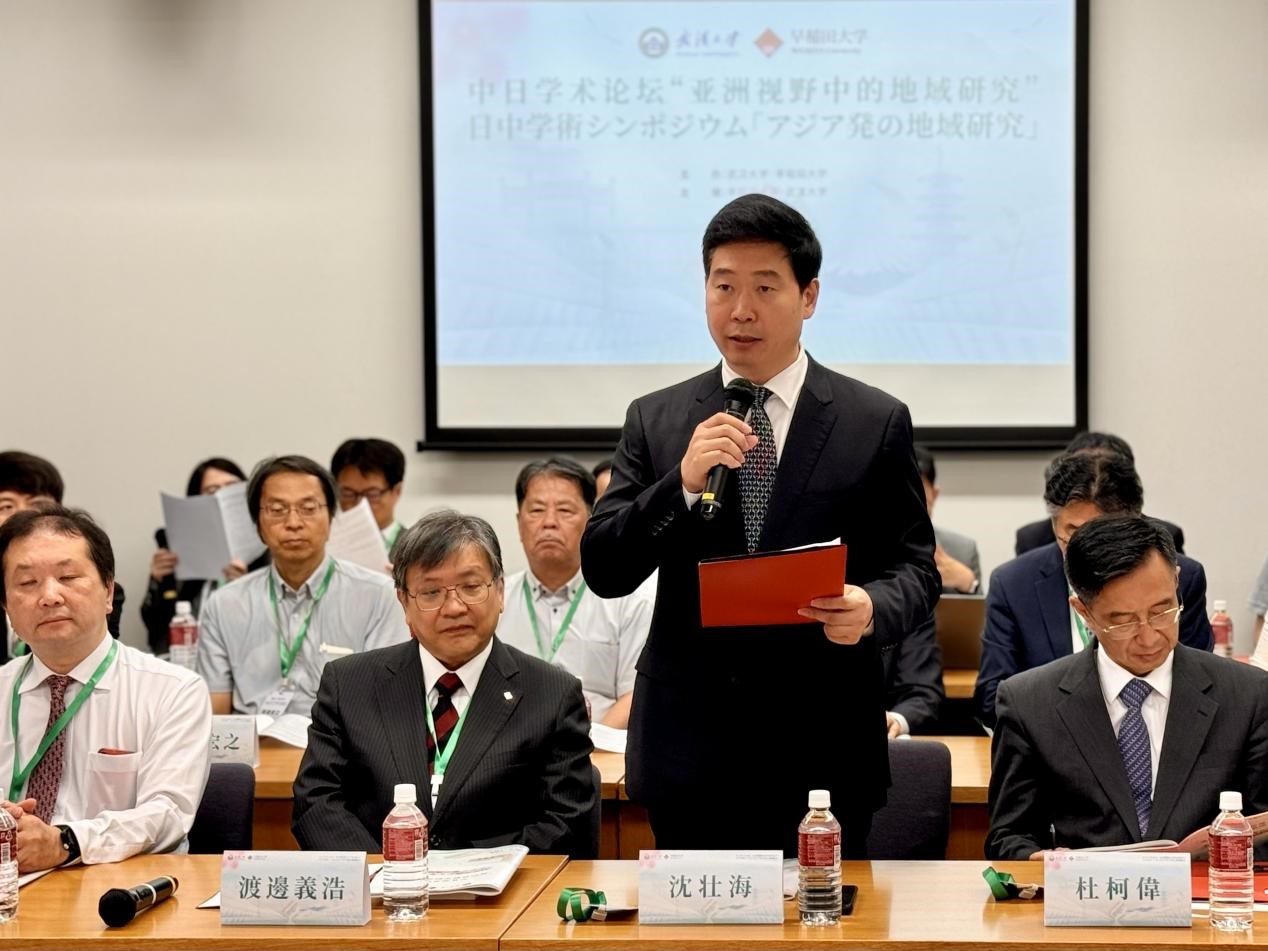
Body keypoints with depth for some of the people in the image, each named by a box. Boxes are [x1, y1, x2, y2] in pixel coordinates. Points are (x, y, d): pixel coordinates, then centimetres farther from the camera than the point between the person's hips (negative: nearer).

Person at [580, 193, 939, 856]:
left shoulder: (876, 423, 4)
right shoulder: (655, 422, 8)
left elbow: (914, 568, 4)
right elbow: (603, 571, 1)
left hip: (825, 754, -1)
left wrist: (873, 609, -18)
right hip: (689, 754, 1)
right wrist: (683, 485, -14)